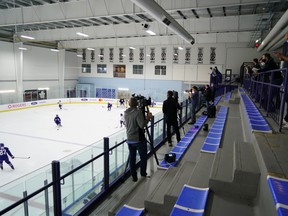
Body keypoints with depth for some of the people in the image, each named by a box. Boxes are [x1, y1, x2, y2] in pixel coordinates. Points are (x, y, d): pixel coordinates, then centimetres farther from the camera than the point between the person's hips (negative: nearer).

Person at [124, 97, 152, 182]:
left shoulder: (126, 113, 4)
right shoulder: (138, 112, -18)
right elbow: (142, 125, -23)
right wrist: (148, 118, -9)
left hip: (129, 139, 6)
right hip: (139, 139, -6)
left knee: (132, 157, 12)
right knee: (143, 156, 13)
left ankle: (134, 176, 17)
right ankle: (143, 173, 26)